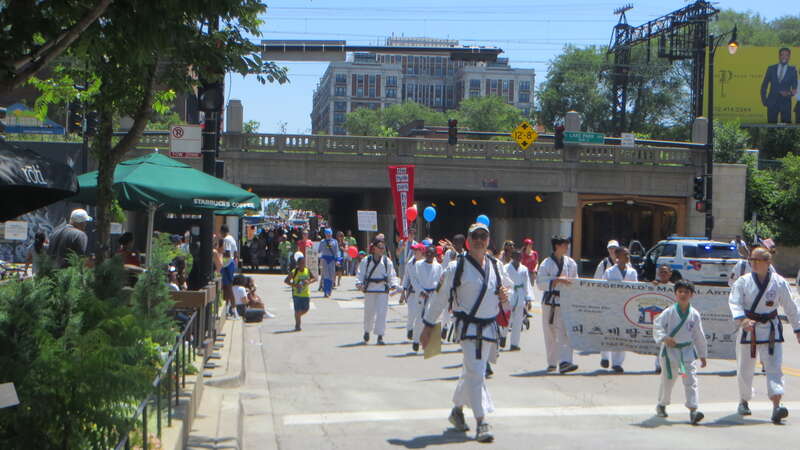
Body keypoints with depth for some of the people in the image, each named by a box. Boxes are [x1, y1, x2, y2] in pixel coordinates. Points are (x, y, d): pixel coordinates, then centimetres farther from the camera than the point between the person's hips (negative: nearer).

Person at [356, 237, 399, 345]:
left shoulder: (387, 261, 4)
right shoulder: (366, 261, 1)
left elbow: (392, 275, 6)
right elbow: (360, 273, 1)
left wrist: (393, 285, -9)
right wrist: (359, 283, -15)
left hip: (383, 289, 0)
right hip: (369, 289, 0)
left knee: (381, 312, -7)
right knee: (369, 312, 8)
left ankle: (380, 336, -4)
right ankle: (367, 331, 34)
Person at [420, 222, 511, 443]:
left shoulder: (497, 266, 9)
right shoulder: (456, 267, -6)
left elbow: (507, 287, 22)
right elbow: (440, 297, -1)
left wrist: (505, 296, -3)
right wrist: (428, 326, 0)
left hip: (490, 328, 5)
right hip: (468, 327, -5)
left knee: (470, 373, 17)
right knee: (475, 373, -16)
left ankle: (457, 410, 37)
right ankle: (481, 423, -17)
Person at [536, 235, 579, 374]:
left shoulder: (571, 263, 9)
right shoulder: (547, 263, -5)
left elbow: (574, 282, 19)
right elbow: (540, 283, -14)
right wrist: (557, 280, -22)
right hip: (550, 302, -2)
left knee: (565, 333, -11)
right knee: (550, 335, 7)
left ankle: (564, 362, -19)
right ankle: (551, 363, 21)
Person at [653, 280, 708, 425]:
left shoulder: (695, 315, 1)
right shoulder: (669, 312, -7)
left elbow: (699, 336, 9)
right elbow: (657, 325, -9)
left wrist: (703, 355, 14)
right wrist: (664, 338, -27)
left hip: (688, 350, 2)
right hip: (670, 350, -1)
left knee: (691, 380, -9)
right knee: (668, 379, 11)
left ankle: (693, 410, -13)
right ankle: (661, 405, 33)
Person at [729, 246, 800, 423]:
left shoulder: (779, 283, -1)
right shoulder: (743, 282, -3)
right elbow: (734, 302, -16)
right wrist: (742, 320, -34)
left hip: (771, 330, 0)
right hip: (748, 329, 0)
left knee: (774, 367, -11)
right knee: (745, 369, 10)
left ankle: (776, 406, -19)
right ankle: (743, 402, 31)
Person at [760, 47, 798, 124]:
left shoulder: (792, 70, 7)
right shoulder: (771, 69, 9)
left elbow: (794, 88, 5)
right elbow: (764, 85, 11)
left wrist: (789, 93, -17)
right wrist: (764, 99, 1)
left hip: (785, 102, -1)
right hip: (772, 102, 1)